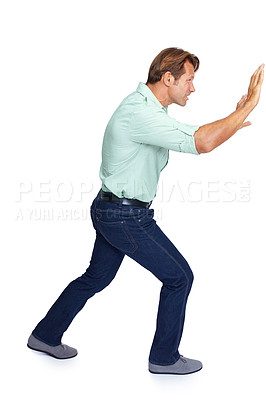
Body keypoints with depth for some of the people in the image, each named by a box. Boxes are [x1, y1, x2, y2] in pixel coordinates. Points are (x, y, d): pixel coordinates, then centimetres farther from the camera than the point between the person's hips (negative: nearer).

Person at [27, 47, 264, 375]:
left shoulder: (148, 108, 10)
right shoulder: (139, 113, -25)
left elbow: (193, 135, 19)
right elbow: (201, 143, -35)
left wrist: (231, 122, 8)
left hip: (110, 211, 10)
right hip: (126, 217, -10)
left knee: (96, 277, 22)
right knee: (179, 276, 3)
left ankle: (46, 336, 36)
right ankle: (164, 358, 19)